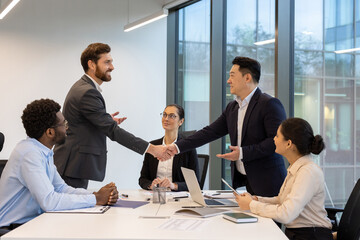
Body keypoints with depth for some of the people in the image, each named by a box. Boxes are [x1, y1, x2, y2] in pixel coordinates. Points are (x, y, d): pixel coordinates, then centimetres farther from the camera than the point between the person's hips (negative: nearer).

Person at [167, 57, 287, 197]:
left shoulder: (270, 104, -10)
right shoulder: (232, 108, 14)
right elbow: (211, 132, 13)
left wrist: (243, 153, -20)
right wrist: (177, 147, 6)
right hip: (243, 181, 6)